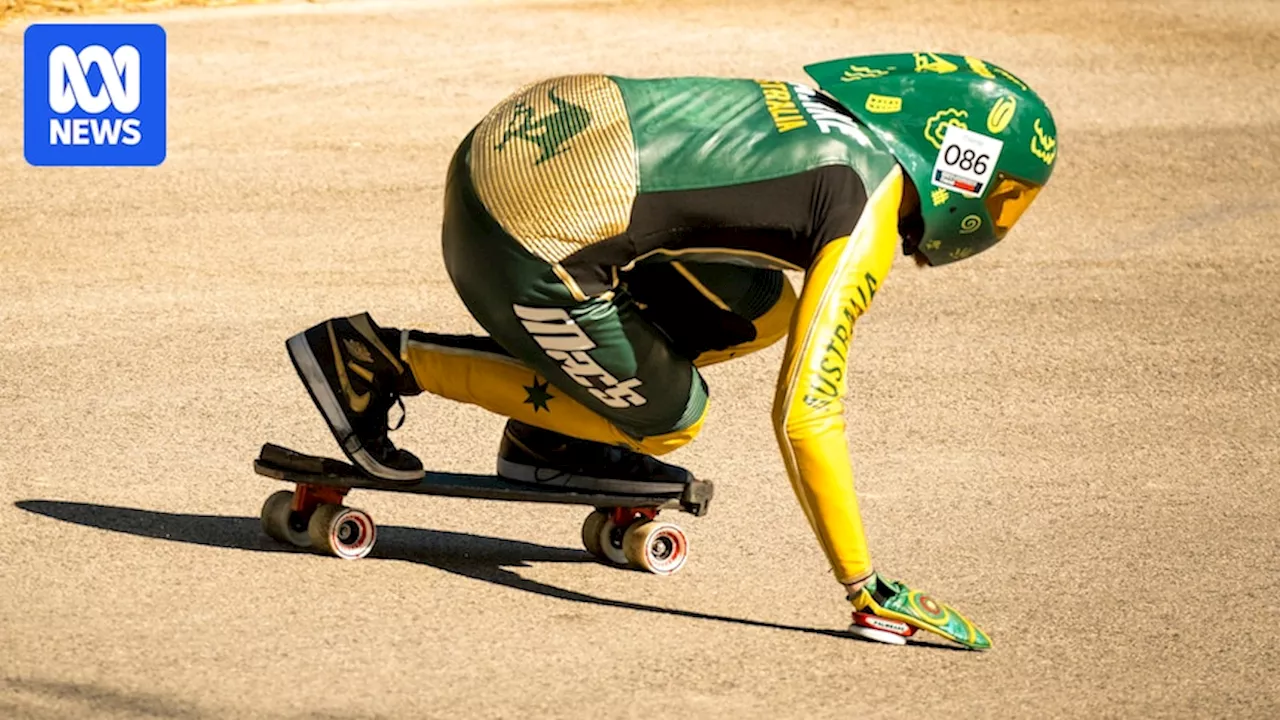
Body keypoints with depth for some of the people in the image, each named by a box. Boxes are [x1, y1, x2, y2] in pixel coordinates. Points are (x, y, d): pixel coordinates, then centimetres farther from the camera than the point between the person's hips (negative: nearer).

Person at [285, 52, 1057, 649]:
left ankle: (552, 438, 20)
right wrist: (868, 592, -12)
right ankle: (379, 359, 8)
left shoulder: (843, 112, 13)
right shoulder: (868, 219, -11)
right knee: (665, 415, 10)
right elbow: (805, 417, -17)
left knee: (760, 307, 14)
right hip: (524, 238, -9)